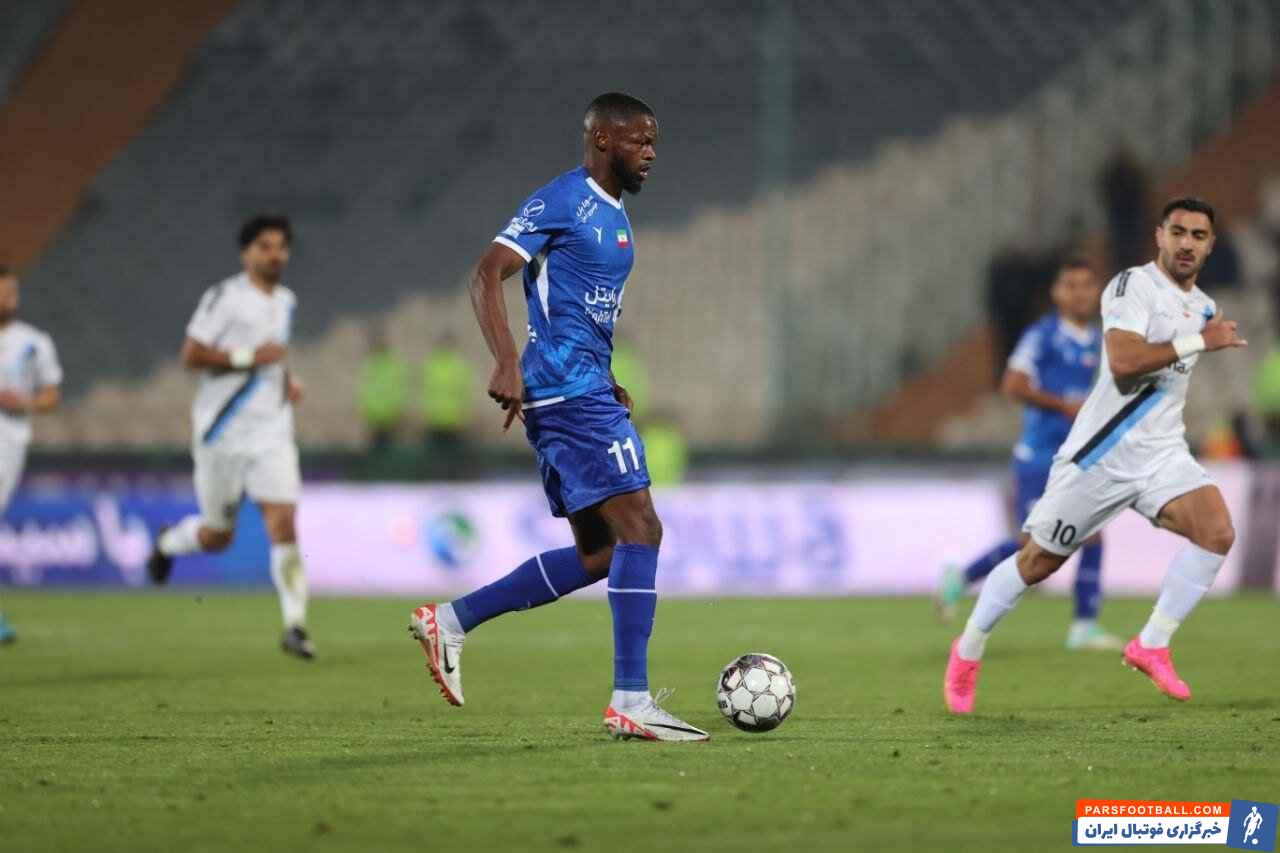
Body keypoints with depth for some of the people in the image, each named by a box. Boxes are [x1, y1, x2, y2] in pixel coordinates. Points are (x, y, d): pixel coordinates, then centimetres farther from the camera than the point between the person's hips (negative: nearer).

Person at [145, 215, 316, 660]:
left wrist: (287, 380, 11)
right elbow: (191, 355, -14)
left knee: (284, 524, -12)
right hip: (224, 434, -4)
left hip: (272, 432, 4)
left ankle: (295, 626, -11)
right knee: (218, 535, 8)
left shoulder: (286, 301, 11)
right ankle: (169, 542, 42)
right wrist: (249, 357, -21)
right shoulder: (225, 297, -11)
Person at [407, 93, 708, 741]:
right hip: (569, 393, -10)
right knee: (639, 530, -14)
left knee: (598, 554, 10)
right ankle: (631, 701, -14)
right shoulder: (561, 202, -9)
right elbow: (486, 276, -16)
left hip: (585, 391, 10)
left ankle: (450, 620, 15)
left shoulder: (613, 215, 20)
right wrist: (507, 364, -27)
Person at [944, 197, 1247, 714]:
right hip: (1102, 453, -6)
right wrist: (1200, 341, -24)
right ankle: (968, 650, 27)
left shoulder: (1203, 308, 13)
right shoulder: (1132, 286, -13)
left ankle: (1152, 646, -11)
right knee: (1038, 562, 5)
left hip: (1162, 454, 6)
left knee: (1217, 531, -21)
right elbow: (1123, 360, -28)